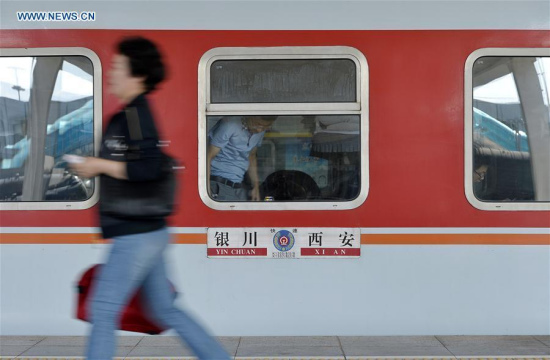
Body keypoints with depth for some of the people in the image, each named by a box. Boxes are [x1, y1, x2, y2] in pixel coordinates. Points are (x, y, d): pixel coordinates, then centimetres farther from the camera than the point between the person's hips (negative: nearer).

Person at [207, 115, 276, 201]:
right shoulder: (229, 125, -16)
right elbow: (208, 156, -13)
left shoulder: (260, 131, 6)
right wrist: (207, 190, -18)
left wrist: (256, 186, 16)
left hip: (238, 187, 7)